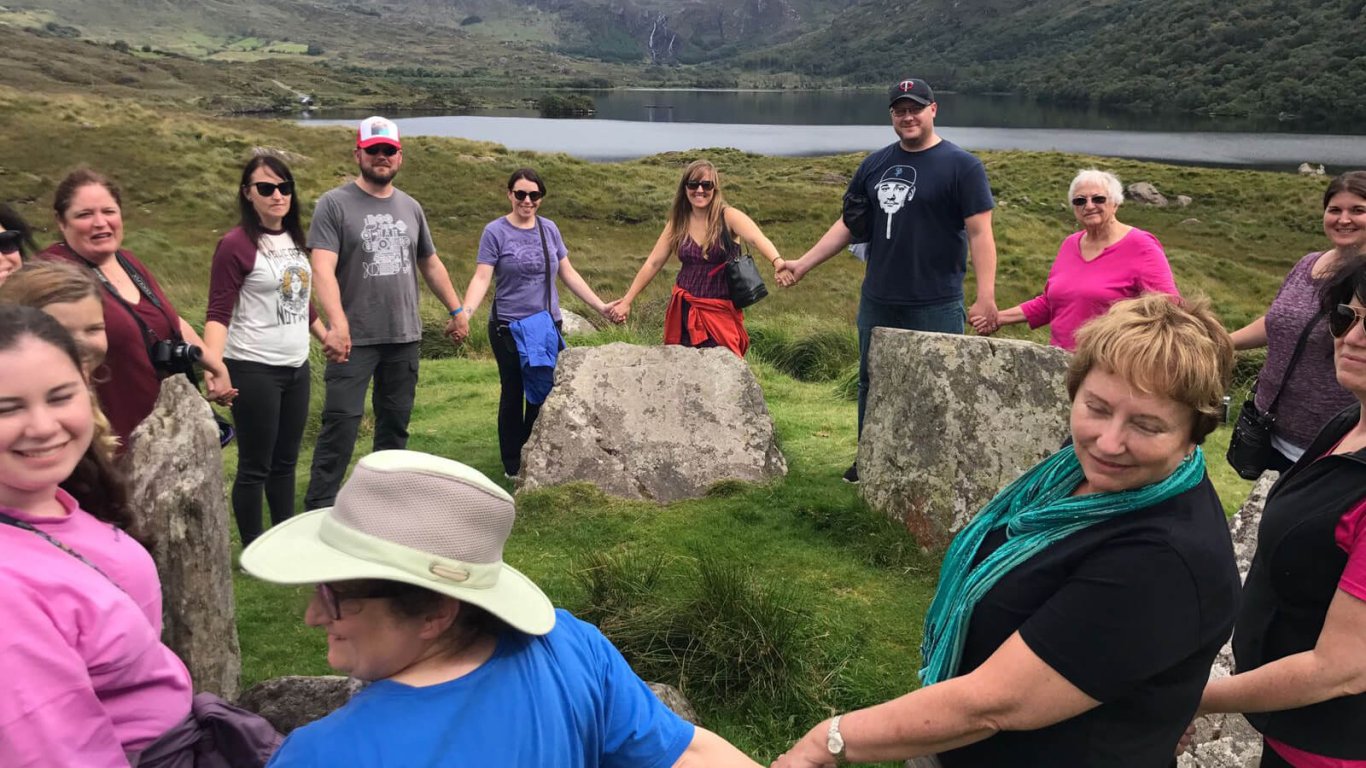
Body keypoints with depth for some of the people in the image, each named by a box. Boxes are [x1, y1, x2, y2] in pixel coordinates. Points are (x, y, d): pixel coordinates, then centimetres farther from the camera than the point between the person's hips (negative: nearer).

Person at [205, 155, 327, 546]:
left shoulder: (294, 239, 8)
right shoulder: (237, 244, -13)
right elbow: (218, 314, -16)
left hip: (296, 367, 7)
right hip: (254, 370, -7)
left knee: (285, 462, 15)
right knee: (255, 466, 3)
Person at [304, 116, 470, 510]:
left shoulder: (410, 207, 11)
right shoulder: (335, 204, -6)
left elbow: (430, 263, 22)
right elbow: (323, 269, -18)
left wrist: (457, 309, 20)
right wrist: (337, 324, -31)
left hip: (404, 337, 5)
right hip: (355, 339, -5)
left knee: (395, 423, 13)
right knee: (341, 424, -8)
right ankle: (318, 510, -1)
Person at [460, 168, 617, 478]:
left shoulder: (549, 229, 7)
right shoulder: (496, 231, -6)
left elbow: (568, 273, 11)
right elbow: (482, 278, -14)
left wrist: (600, 306, 8)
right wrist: (465, 312, -30)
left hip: (547, 327, 4)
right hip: (509, 328, -3)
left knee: (544, 394, 4)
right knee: (513, 394, 5)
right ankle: (513, 466, 16)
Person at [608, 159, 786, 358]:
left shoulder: (728, 216, -9)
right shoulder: (678, 222, 3)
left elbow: (757, 238, -27)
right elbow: (653, 263, 7)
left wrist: (777, 262, -47)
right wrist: (627, 300, 6)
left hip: (721, 310, -3)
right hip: (684, 308, 4)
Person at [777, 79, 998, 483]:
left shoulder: (961, 166, -6)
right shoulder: (876, 164, 10)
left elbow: (980, 232, -11)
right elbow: (848, 223, 14)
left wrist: (986, 295, -19)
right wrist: (803, 264, 6)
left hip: (936, 307, -5)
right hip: (877, 303, 6)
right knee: (871, 384, 15)